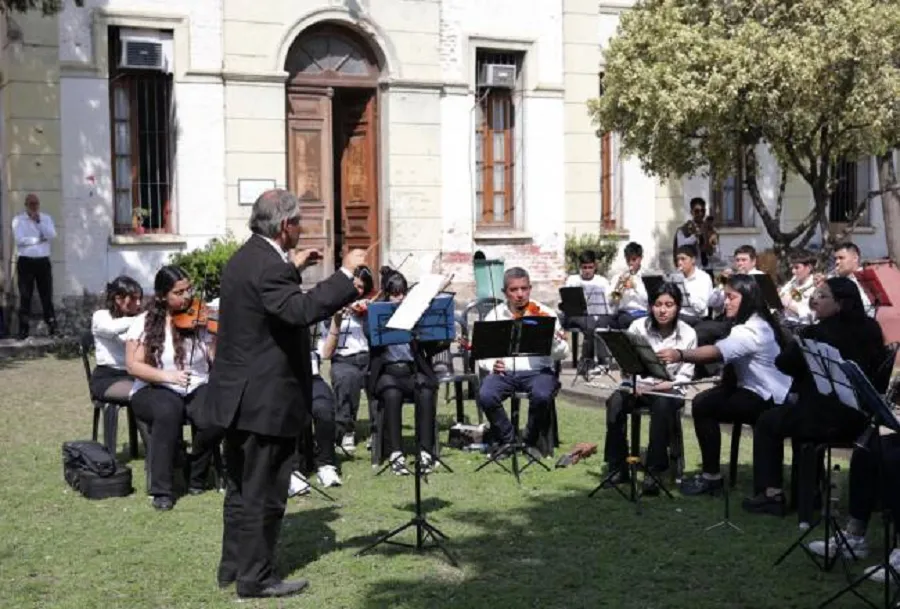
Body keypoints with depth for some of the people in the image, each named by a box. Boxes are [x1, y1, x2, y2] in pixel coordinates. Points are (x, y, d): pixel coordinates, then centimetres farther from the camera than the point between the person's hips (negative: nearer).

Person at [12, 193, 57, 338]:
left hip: (43, 261, 2)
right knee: (25, 297, -1)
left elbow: (52, 235, -5)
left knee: (47, 296, 3)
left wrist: (39, 221, -10)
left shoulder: (46, 218, 11)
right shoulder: (18, 220, 1)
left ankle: (53, 328, 5)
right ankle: (23, 331, 2)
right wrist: (39, 239, -7)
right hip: (26, 262, -2)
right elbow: (20, 240, -12)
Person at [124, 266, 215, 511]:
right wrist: (166, 375, -23)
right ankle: (162, 490, -25)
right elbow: (133, 365, -8)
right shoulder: (144, 323, -1)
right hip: (154, 390, -1)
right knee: (168, 411, -36)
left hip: (197, 388, 2)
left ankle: (198, 477, -5)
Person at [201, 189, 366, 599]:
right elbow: (301, 311, -34)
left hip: (239, 396, 10)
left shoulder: (245, 258, 11)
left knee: (242, 488, 19)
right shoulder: (268, 266, -21)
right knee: (263, 494, 0)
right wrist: (346, 274, -28)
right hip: (266, 399, -10)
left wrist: (292, 267, 23)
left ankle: (233, 566, 29)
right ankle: (256, 578, 9)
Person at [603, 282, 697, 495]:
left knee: (663, 406, -37)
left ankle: (654, 471, -28)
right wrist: (635, 383, -17)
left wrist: (669, 384, -20)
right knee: (616, 401, -31)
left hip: (669, 390, -1)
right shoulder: (638, 327, -1)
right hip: (638, 386, 2)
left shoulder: (687, 334, -2)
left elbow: (685, 374, -3)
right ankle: (618, 466, -17)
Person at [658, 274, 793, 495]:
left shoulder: (753, 330, -23)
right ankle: (711, 472, 13)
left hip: (770, 400, -10)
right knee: (704, 400, 7)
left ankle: (711, 476, -6)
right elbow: (725, 355, 6)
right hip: (762, 393, 10)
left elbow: (717, 352, -39)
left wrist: (680, 355, -52)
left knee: (703, 406, -16)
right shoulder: (750, 324, 12)